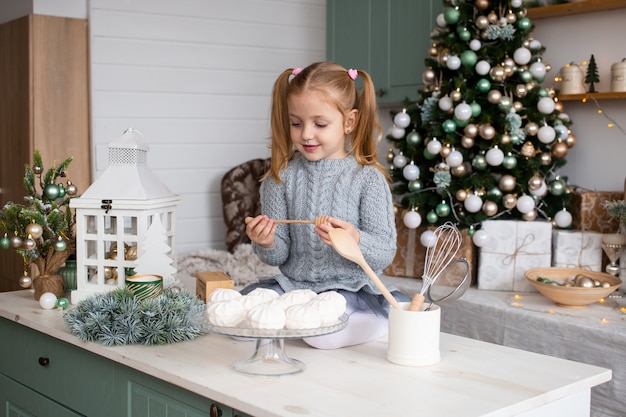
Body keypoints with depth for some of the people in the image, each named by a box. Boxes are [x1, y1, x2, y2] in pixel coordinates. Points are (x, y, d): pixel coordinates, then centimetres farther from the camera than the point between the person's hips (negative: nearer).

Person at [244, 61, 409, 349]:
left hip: (350, 288, -3)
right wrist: (267, 245, -18)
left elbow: (385, 253, -8)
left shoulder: (368, 178, -5)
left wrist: (355, 241, -28)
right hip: (291, 283, 3)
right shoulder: (282, 177, 3)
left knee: (324, 331, -31)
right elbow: (280, 255, 5)